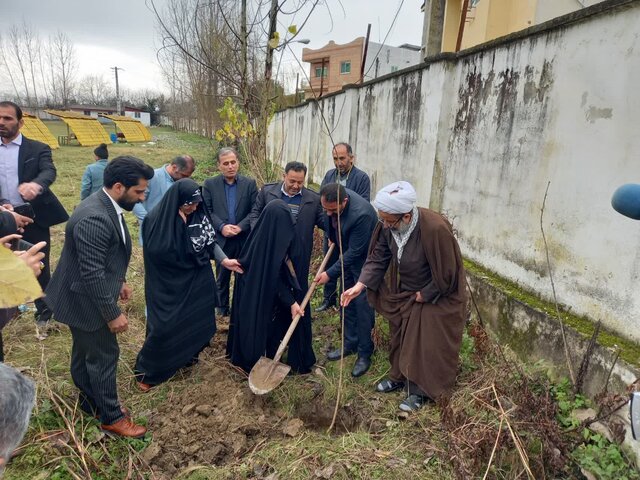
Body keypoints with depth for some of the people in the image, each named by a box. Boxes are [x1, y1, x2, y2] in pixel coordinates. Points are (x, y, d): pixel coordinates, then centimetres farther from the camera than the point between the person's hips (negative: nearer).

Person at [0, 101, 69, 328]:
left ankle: (44, 309, 25)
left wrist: (36, 185, -43)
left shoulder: (38, 149, -2)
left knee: (39, 266, 7)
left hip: (34, 219, -3)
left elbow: (49, 171, -21)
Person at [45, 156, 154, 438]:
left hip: (88, 297, 10)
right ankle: (111, 417, 24)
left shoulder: (106, 206, 0)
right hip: (85, 301, -10)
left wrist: (120, 281, 17)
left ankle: (91, 402, 43)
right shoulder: (95, 219, -32)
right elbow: (92, 273, -29)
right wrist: (112, 313, -22)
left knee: (85, 352, 23)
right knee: (104, 355, 5)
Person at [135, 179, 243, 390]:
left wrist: (224, 260, -12)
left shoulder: (198, 214, -5)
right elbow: (154, 254, -17)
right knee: (164, 327, 0)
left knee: (195, 320, 16)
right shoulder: (156, 220, -18)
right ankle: (146, 370, 22)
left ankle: (187, 355, 41)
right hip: (168, 284, -5)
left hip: (197, 281, 5)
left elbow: (210, 240, 2)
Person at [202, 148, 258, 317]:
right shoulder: (210, 184, 2)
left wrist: (240, 227, -16)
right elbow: (207, 211, -3)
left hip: (245, 239, 0)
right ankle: (222, 309, 29)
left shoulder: (250, 183, 1)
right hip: (221, 239, 0)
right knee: (222, 277, 13)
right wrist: (222, 227, -16)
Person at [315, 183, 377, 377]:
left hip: (365, 259, -7)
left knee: (363, 306, -1)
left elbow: (355, 252, -29)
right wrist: (332, 237, 15)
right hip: (347, 255, 8)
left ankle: (365, 353, 16)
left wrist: (330, 273, -25)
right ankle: (350, 343, 32)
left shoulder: (361, 214, -37)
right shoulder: (332, 200, -16)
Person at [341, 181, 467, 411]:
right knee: (400, 336, 18)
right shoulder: (388, 225, -19)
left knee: (425, 343, 5)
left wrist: (423, 295, -16)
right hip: (404, 291, 6)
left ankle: (420, 390, 25)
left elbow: (446, 275, -27)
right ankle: (399, 376, 40)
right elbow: (378, 258, -9)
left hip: (436, 295, -6)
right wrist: (360, 285, -21)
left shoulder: (435, 229, -37)